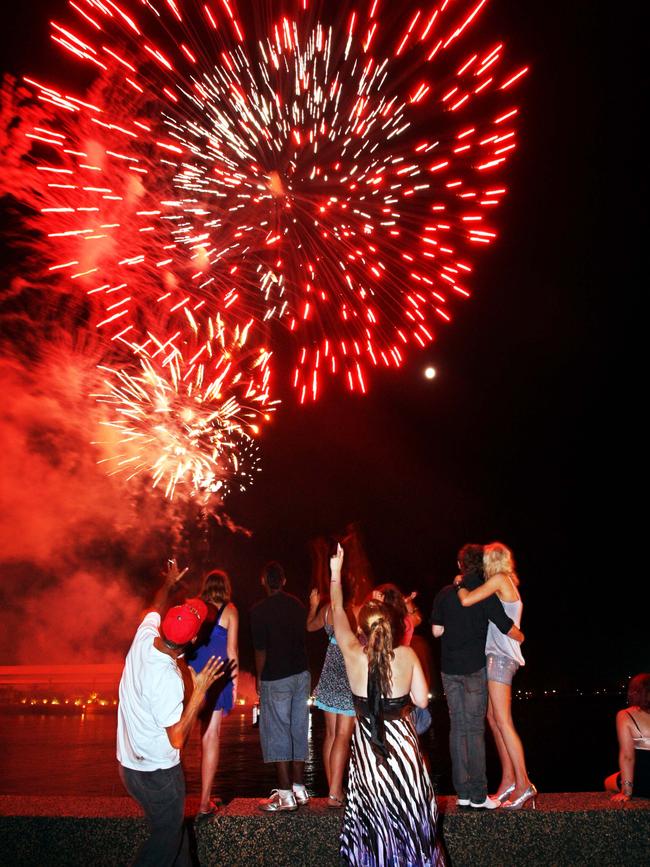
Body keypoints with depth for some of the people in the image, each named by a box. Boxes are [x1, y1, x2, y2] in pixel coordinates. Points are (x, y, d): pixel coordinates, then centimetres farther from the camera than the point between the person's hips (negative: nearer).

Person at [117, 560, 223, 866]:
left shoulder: (144, 637, -13)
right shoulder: (167, 678, -33)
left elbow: (156, 609, 10)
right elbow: (177, 739, -26)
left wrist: (169, 582, 27)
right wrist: (199, 692, -26)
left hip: (129, 763, 8)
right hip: (157, 774, -7)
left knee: (173, 828, 23)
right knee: (165, 841, 13)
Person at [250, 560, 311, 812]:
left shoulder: (259, 610, -13)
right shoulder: (297, 605, 3)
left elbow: (261, 650, -12)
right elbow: (302, 636, 9)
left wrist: (259, 678, 1)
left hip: (276, 678, -5)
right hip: (301, 674, 6)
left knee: (277, 733, 3)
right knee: (299, 731, 13)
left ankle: (286, 794, 5)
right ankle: (299, 788, 20)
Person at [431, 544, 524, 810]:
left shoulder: (445, 594, 1)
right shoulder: (485, 595, -9)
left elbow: (437, 630, 3)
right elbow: (509, 629, -6)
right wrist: (520, 636, 15)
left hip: (449, 668, 4)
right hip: (474, 668, -4)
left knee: (457, 728, 9)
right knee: (475, 730, 1)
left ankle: (463, 793, 14)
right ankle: (478, 796, 4)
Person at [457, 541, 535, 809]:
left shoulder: (499, 579, -9)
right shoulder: (508, 584, 19)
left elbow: (466, 601, -17)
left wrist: (460, 584, 1)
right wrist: (463, 585, 12)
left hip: (500, 656, -9)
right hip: (496, 655, 9)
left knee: (502, 721, -10)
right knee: (493, 719, 9)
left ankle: (524, 785, -7)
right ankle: (509, 780, 13)